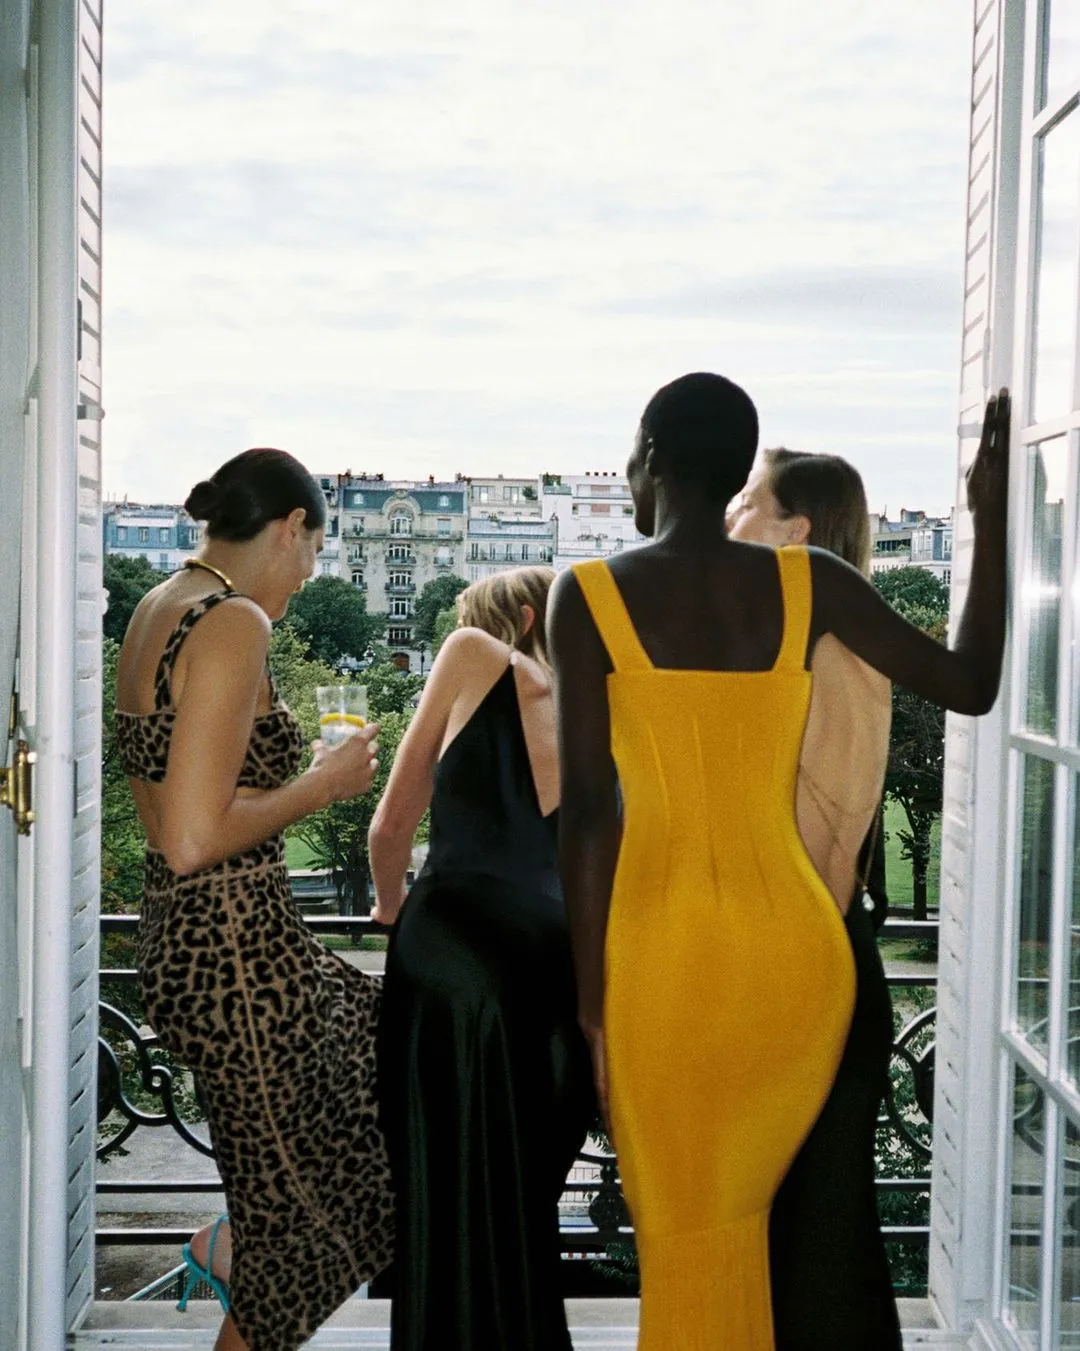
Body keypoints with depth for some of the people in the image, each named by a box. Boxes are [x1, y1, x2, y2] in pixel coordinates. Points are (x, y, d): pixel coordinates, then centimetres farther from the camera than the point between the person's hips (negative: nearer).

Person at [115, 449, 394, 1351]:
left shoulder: (157, 610, 10)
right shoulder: (235, 624, -19)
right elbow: (194, 840, -25)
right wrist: (323, 784, -12)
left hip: (181, 933, 10)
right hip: (239, 947, -10)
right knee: (309, 1225, 7)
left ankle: (234, 1247, 30)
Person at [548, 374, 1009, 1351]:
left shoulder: (589, 594, -6)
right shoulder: (809, 582, 1)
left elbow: (586, 806, -8)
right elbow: (971, 685, 8)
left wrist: (590, 989, -2)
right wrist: (990, 512, 13)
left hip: (665, 949, -3)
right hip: (795, 945, 3)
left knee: (685, 1228, 13)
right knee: (738, 1211, 23)